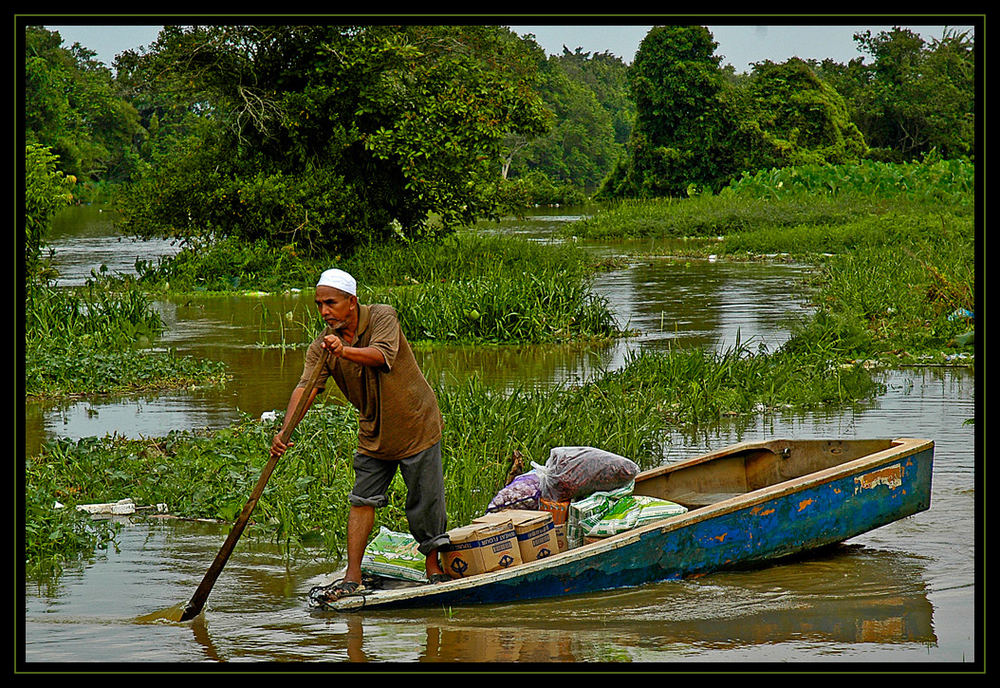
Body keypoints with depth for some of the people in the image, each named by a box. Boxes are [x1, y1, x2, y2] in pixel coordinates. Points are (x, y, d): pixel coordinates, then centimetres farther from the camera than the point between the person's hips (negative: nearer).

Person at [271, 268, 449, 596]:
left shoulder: (382, 317, -18)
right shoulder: (322, 345, -8)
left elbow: (381, 355, -36)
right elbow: (306, 388, -19)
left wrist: (346, 351, -56)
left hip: (416, 424, -4)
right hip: (373, 431, 4)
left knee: (425, 502, 2)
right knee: (362, 501, -1)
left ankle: (433, 565, 19)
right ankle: (353, 575, 2)